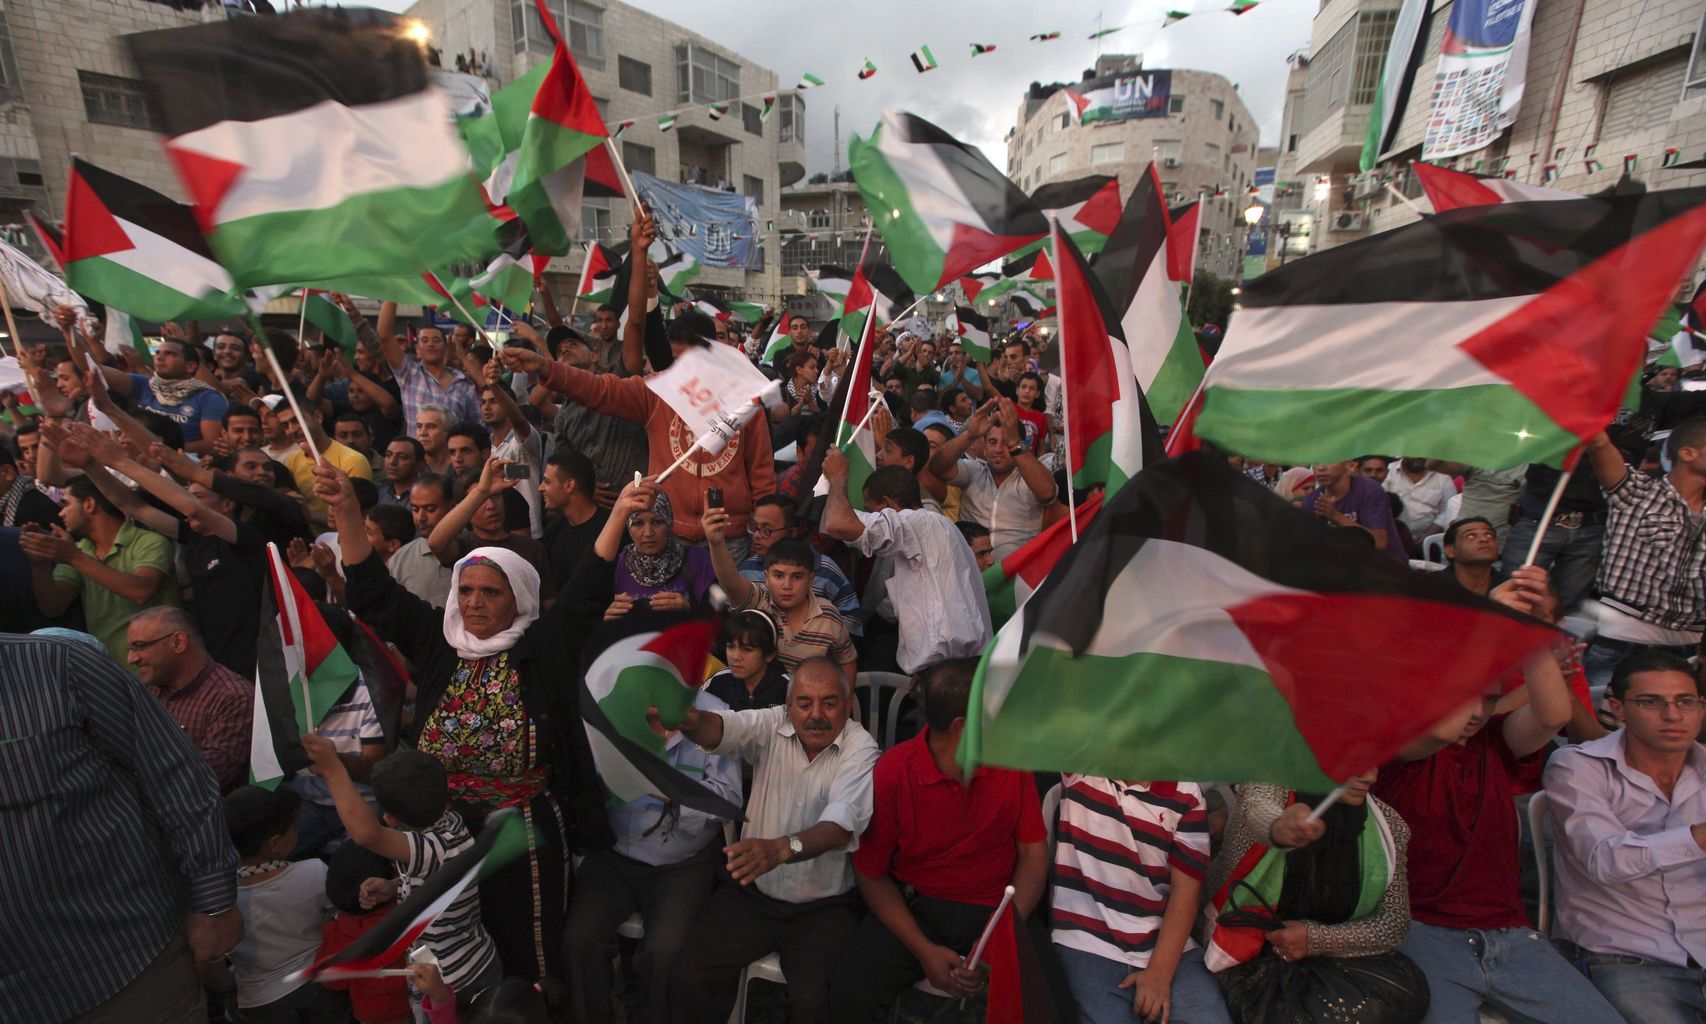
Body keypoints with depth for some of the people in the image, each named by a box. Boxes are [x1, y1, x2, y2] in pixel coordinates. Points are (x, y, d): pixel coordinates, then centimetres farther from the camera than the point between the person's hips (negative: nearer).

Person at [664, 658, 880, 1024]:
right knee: (687, 977, -10)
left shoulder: (861, 750, -14)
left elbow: (841, 824, -29)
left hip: (825, 904, -2)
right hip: (752, 891, 3)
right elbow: (725, 729, -27)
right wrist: (689, 719, -51)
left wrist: (781, 849, -48)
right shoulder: (771, 727, -7)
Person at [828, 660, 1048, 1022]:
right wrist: (924, 951, -15)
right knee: (850, 991, -23)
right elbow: (872, 874, -5)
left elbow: (1034, 853, 0)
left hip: (998, 910, 2)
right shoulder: (892, 774, -13)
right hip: (913, 908, -1)